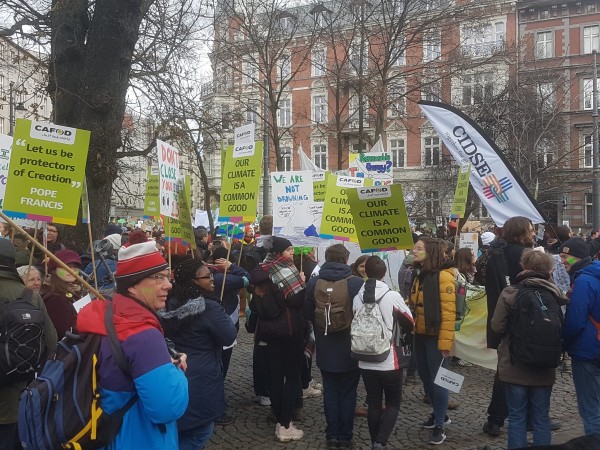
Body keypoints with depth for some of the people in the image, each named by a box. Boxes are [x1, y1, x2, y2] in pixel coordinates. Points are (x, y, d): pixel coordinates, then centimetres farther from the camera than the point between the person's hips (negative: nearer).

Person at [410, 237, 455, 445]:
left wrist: (445, 342, -21)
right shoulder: (420, 275, 11)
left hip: (435, 336, -8)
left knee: (437, 379, 0)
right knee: (425, 376, 16)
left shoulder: (443, 276, -15)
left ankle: (439, 426, 11)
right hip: (420, 335, 8)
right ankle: (440, 414, 34)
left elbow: (448, 311, -19)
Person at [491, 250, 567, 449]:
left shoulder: (510, 293, -13)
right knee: (541, 417, 14)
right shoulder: (556, 294, -4)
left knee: (517, 417, 9)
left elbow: (497, 326, -11)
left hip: (515, 366, -2)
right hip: (545, 367, 3)